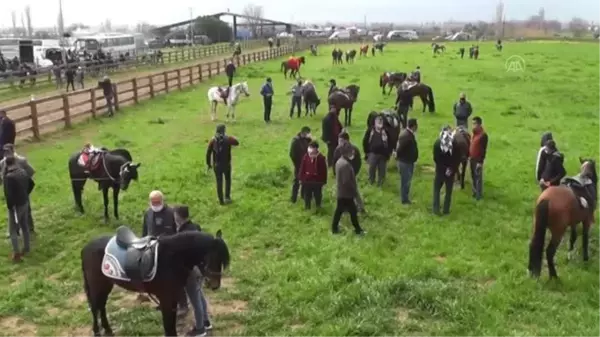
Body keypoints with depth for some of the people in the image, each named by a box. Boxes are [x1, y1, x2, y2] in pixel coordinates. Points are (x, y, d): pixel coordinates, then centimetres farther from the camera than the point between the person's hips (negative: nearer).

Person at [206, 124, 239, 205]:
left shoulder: (212, 140, -6)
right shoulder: (228, 139, -10)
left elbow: (208, 153, -6)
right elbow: (237, 143, 8)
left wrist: (208, 164, 5)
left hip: (216, 165, 1)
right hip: (226, 164, -1)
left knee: (219, 182, 11)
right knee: (227, 180, 21)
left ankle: (221, 200, 15)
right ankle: (227, 197, 16)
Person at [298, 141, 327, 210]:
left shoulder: (321, 158, -10)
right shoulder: (306, 156, -4)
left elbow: (323, 170, -6)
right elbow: (302, 168, 1)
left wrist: (323, 180, -5)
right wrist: (301, 178, 0)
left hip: (317, 181, -2)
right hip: (307, 180, 2)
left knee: (318, 195, 12)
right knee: (307, 196, 14)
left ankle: (318, 207, 29)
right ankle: (307, 207, 29)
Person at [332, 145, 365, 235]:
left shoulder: (339, 161, 6)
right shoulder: (346, 164, -27)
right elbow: (347, 181, -27)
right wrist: (355, 190, -16)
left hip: (341, 191, 9)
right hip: (346, 193, -9)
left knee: (339, 210, 17)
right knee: (353, 211, 6)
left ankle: (334, 228, 25)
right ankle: (357, 229, 18)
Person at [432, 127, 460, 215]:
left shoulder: (437, 143, -8)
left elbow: (435, 159, -7)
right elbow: (458, 159, -9)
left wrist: (443, 168, 0)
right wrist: (452, 169, -4)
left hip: (440, 170, 0)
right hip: (451, 171, 0)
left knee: (436, 189, 13)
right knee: (448, 191, 12)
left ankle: (436, 209, 9)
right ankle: (446, 210, 15)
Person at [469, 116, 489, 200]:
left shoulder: (483, 135, -21)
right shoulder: (474, 133, 4)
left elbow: (484, 150, -19)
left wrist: (480, 162, -19)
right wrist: (469, 156, 16)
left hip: (478, 160, -8)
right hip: (472, 158, 8)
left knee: (478, 177, 4)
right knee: (473, 176, 18)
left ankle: (479, 194, 16)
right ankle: (475, 191, 33)